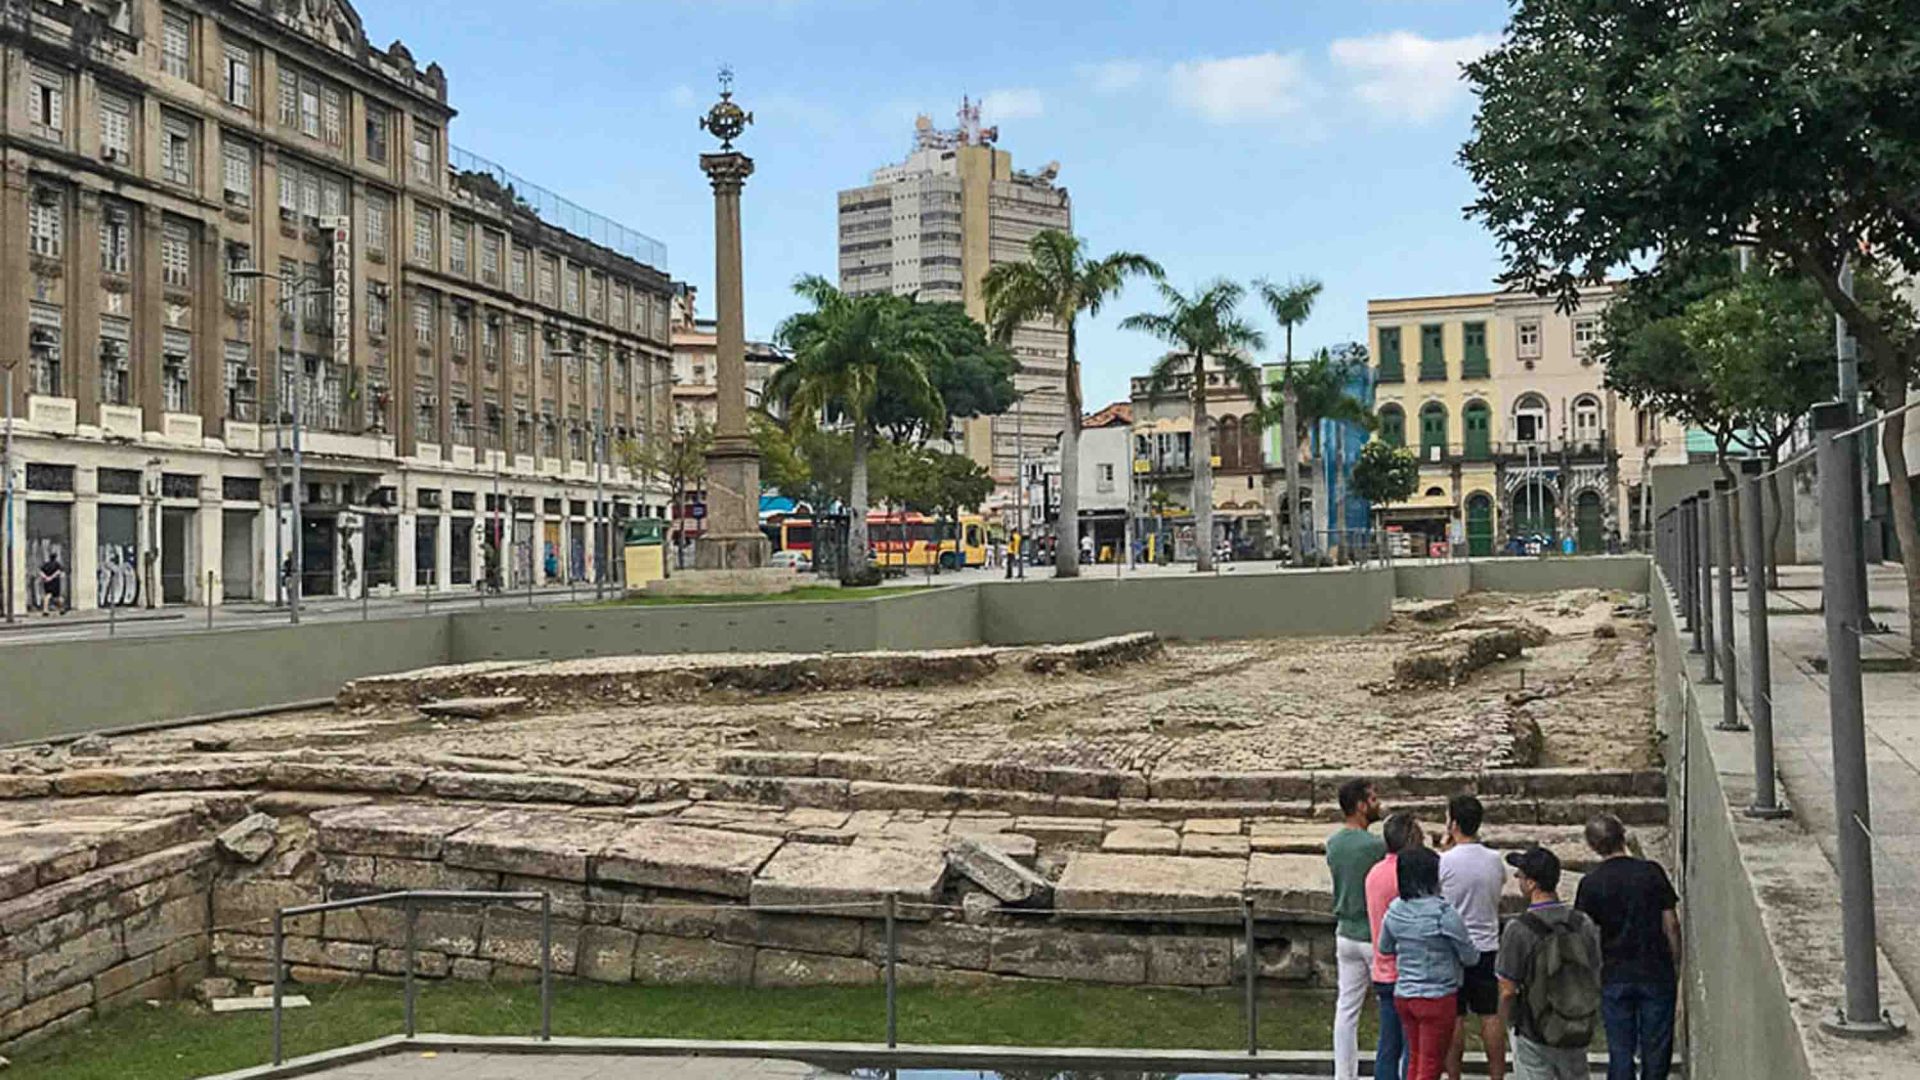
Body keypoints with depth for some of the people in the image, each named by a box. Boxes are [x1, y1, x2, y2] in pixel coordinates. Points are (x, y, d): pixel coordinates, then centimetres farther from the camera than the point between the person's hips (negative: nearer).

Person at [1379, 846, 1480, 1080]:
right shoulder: (1444, 914, -20)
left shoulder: (1394, 910, -2)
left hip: (1403, 996, 6)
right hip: (1437, 997, -6)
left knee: (1415, 1061, 19)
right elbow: (1470, 957, -9)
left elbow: (1384, 948, 14)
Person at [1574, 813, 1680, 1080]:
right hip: (1656, 974, 0)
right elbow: (1671, 925, -4)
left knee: (1620, 1050, 8)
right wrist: (1677, 968, 7)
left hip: (1614, 978, 0)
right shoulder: (1652, 871, -7)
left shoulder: (1590, 883, -7)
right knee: (1656, 1048, 11)